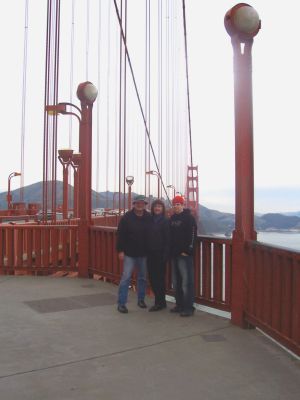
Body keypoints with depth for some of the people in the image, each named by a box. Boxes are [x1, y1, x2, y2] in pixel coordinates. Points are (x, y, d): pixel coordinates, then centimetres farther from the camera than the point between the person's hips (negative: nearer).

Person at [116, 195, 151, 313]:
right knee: (126, 277, -4)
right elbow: (121, 235, -7)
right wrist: (120, 250, -10)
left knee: (143, 277, 13)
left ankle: (141, 299, 28)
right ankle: (121, 303, 2)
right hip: (129, 253, -3)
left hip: (143, 253, 3)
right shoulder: (127, 217, -8)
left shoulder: (149, 218, -1)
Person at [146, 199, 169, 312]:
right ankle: (160, 301, 22)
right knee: (152, 277, 8)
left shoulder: (165, 221, -6)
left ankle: (160, 302, 12)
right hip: (150, 253, 6)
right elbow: (147, 237, 12)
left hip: (160, 253, -6)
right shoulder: (150, 220, 10)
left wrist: (165, 254, -15)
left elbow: (167, 239, -10)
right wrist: (146, 251, 6)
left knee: (159, 277, 0)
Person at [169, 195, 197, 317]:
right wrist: (170, 250, 12)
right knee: (176, 282, 12)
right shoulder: (172, 218, 15)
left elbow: (192, 236, -13)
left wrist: (187, 251, -17)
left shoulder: (189, 218, -6)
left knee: (186, 281, -7)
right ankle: (179, 304, 22)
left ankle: (188, 307, -1)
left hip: (184, 254, -7)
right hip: (174, 254, 8)